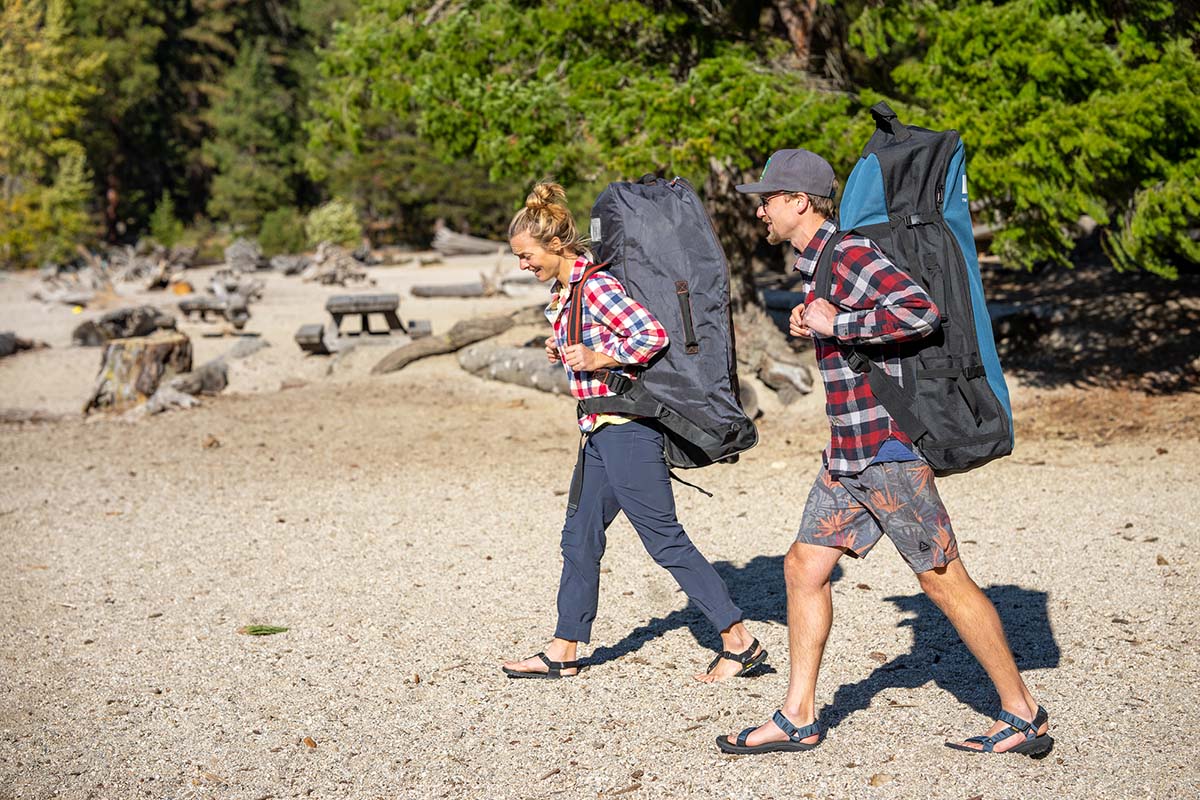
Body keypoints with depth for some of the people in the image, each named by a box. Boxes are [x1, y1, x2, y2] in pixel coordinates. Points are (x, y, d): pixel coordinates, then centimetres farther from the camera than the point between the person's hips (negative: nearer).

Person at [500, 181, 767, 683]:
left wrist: (598, 358, -22)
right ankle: (563, 652, 22)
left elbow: (654, 335, -22)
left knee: (664, 539, -6)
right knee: (579, 538, 13)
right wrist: (564, 353, 9)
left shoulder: (596, 286, -15)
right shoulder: (563, 291, 14)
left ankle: (739, 641, 1)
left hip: (625, 428, -10)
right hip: (600, 430, 10)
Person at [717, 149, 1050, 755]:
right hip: (846, 455, 10)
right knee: (804, 567, 9)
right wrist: (811, 322, 14)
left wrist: (834, 324, -21)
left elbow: (920, 310, -28)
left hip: (887, 448, -10)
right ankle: (797, 719, 16)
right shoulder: (816, 261, 16)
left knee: (943, 580, -3)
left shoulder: (850, 254, -15)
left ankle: (1024, 717, 7)